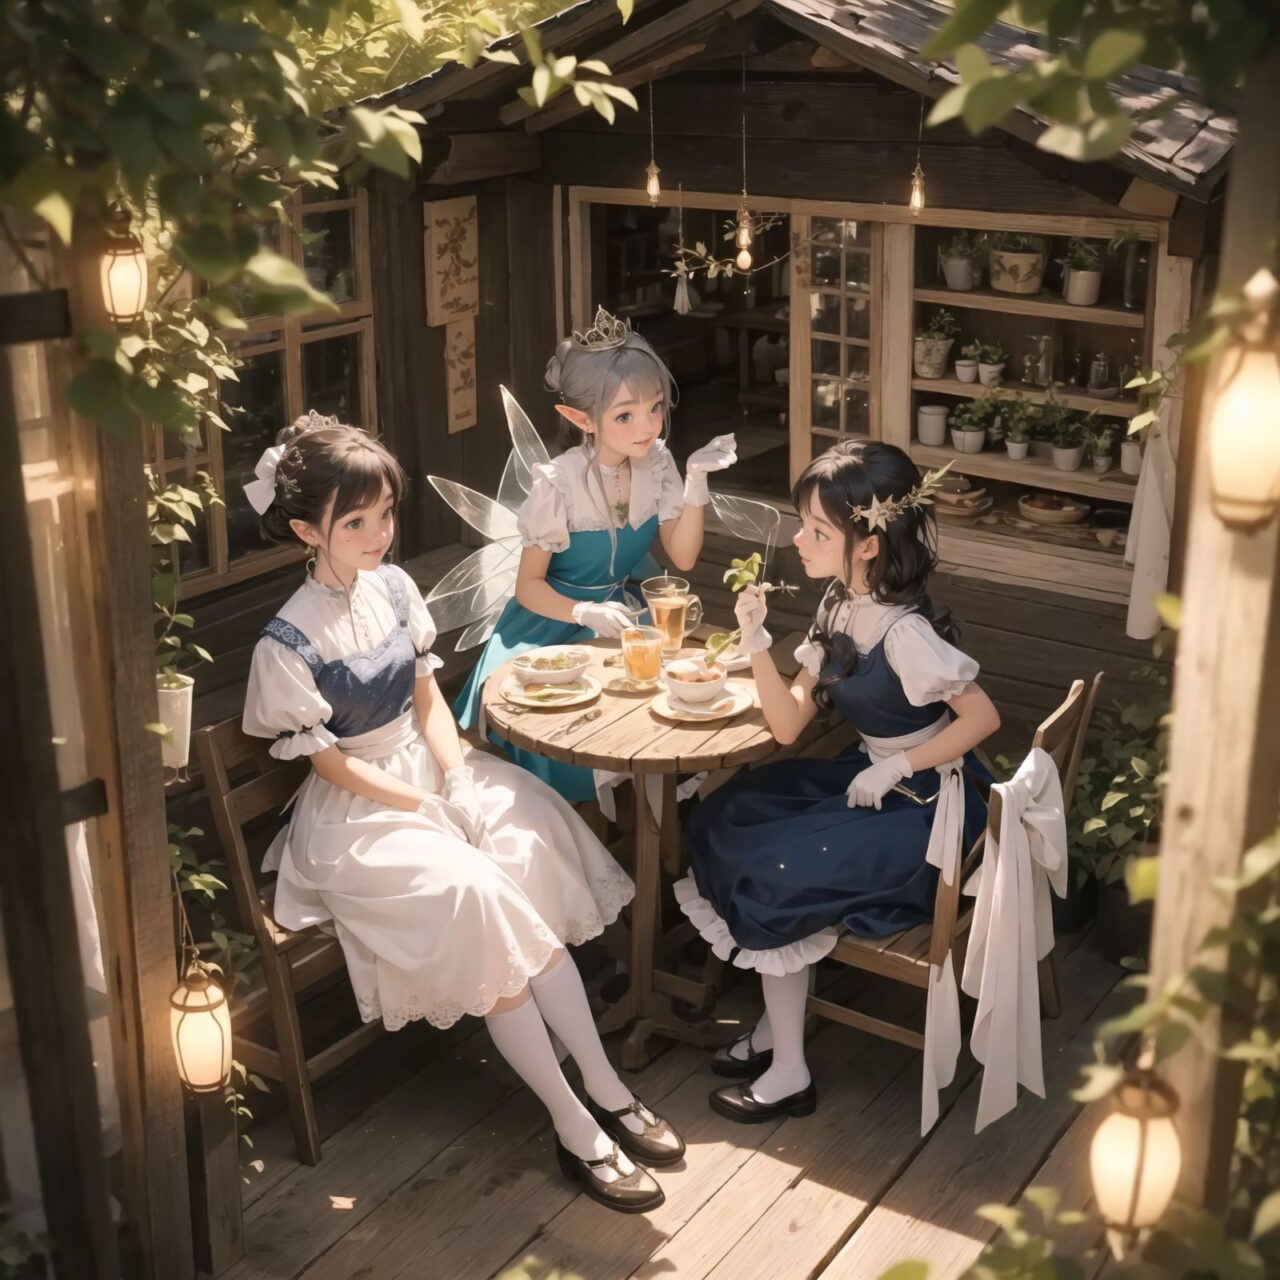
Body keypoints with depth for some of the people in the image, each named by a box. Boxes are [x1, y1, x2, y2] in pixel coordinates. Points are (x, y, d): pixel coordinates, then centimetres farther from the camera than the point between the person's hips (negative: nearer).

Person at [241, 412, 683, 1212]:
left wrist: (459, 776, -8)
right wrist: (430, 807, -15)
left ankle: (605, 1091, -14)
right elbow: (329, 762, -13)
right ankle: (577, 1127, -18)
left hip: (427, 767, 6)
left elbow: (428, 700, 8)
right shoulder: (289, 643, -16)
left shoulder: (395, 589, 2)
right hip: (357, 809, -6)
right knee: (469, 890, -27)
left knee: (527, 853, -20)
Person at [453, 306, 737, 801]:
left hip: (621, 609, 5)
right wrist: (585, 613, -32)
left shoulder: (656, 463, -9)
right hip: (555, 618, -5)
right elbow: (528, 586, -15)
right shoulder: (558, 484, -23)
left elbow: (683, 557, -6)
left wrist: (696, 481, -17)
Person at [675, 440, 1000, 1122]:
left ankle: (789, 1073, 1)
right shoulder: (839, 608, 1)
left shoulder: (904, 632, -24)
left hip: (925, 805, -9)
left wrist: (894, 771, -19)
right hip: (872, 778, 9)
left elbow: (982, 716, -22)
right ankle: (774, 1025, 8)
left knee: (772, 871, -16)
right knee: (723, 815, 1)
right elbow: (788, 723, -3)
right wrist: (755, 642, -16)